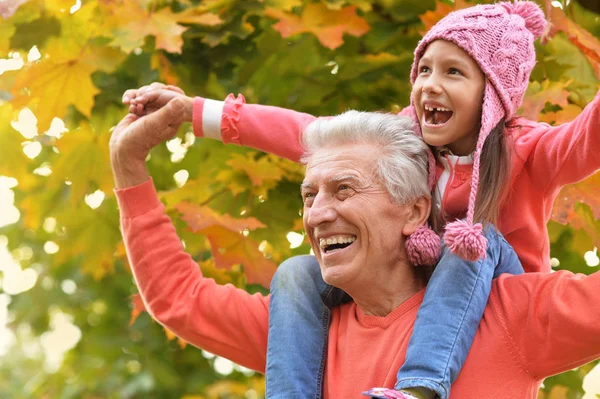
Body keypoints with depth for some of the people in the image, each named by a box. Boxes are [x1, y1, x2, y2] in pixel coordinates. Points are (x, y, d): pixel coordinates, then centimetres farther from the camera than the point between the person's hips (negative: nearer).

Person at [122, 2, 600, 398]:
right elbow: (302, 132, -6)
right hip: (409, 298, 5)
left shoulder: (523, 150, -18)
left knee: (475, 247, -33)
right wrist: (190, 111, -11)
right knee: (298, 273, -12)